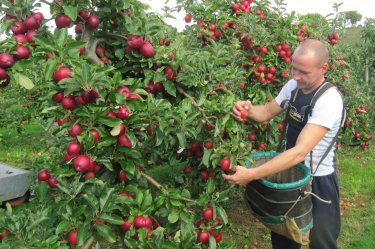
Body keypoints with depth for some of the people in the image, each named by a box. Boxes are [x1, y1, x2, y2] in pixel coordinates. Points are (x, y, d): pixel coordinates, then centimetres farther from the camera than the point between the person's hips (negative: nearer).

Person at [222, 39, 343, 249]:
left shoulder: (330, 100, -28)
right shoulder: (293, 85, -6)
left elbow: (300, 152, -35)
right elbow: (267, 112, 6)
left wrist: (252, 174, -39)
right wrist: (248, 109, -18)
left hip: (318, 182, -6)